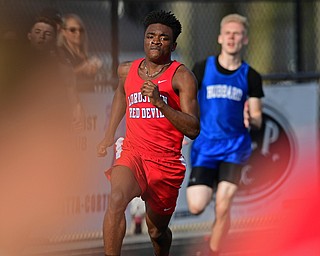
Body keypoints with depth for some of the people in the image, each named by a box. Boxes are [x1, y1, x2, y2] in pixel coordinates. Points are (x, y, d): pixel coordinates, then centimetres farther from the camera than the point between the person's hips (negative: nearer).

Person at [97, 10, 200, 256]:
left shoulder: (182, 76, -7)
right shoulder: (127, 70, 7)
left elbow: (193, 130, -14)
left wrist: (159, 102, -25)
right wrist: (109, 134, 29)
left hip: (166, 162, -1)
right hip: (132, 153, 1)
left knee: (157, 231, 13)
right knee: (117, 200, -30)